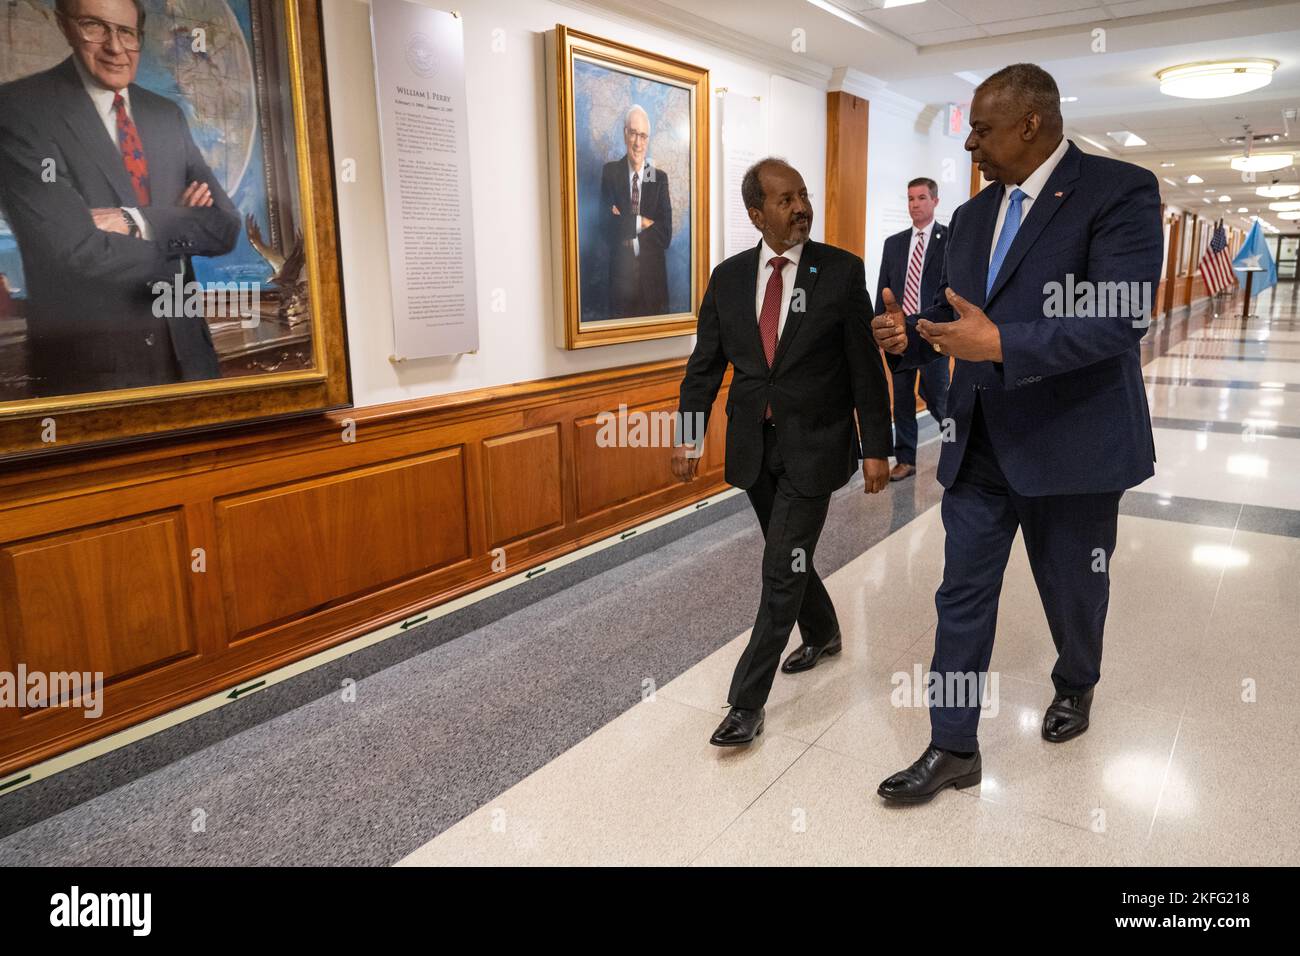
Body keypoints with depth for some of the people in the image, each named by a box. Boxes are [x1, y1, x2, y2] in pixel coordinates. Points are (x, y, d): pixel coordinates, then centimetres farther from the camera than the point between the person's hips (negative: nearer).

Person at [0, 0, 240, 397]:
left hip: (184, 351, 5)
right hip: (87, 364, -5)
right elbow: (78, 252, -17)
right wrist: (179, 229, -6)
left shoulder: (167, 114, 9)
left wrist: (138, 222, -15)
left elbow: (225, 226, 0)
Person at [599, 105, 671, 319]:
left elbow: (665, 235, -3)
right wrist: (640, 223, -12)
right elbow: (606, 228, -8)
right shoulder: (610, 172, 3)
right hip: (620, 275, -1)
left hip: (653, 277, 1)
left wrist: (626, 227, -8)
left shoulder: (660, 178, 6)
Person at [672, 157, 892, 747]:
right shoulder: (729, 277, 4)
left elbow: (865, 366, -5)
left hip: (814, 446, -4)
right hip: (753, 446, 4)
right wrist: (689, 435, -3)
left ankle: (747, 702, 5)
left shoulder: (842, 271, -5)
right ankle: (822, 633, 47)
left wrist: (875, 448, -7)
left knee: (782, 572, -4)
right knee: (788, 557, 19)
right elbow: (705, 364, 6)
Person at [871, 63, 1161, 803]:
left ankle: (1076, 685, 48)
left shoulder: (1120, 191, -11)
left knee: (1073, 591, 17)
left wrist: (1001, 344, -31)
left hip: (1071, 442, -5)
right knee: (963, 597, 5)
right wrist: (907, 333, -9)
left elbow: (1123, 318, -21)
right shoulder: (973, 215, 10)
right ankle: (954, 749, 17)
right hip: (979, 443, 5)